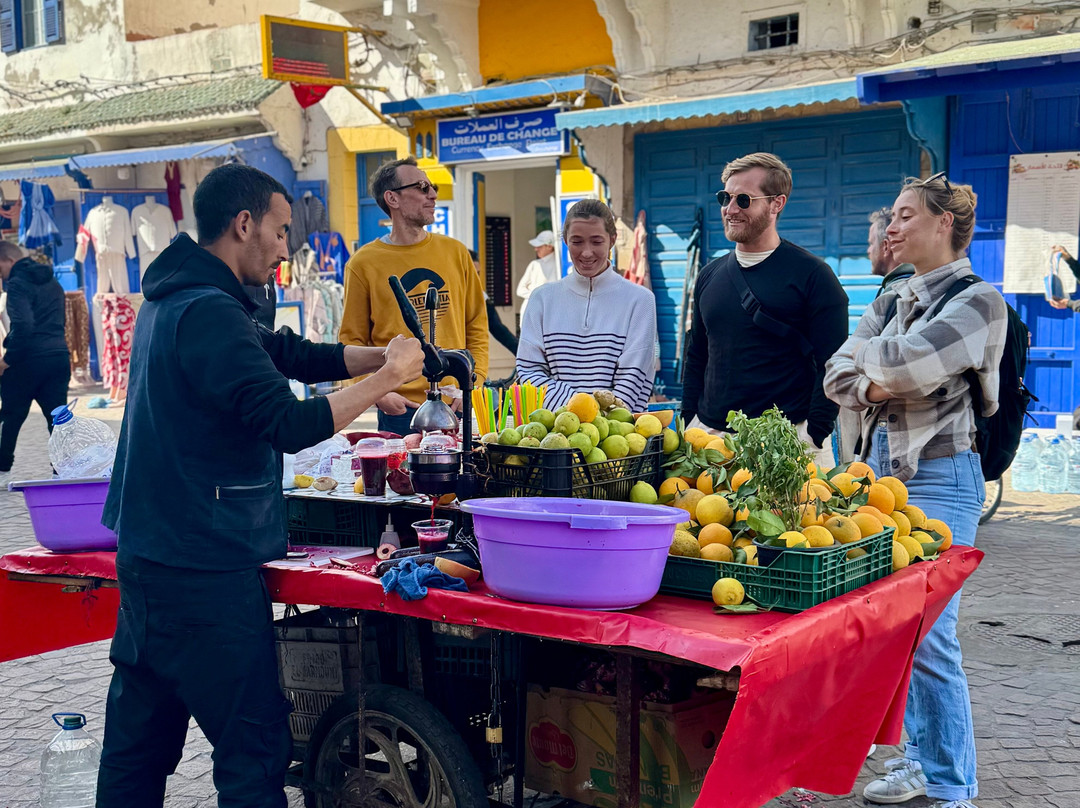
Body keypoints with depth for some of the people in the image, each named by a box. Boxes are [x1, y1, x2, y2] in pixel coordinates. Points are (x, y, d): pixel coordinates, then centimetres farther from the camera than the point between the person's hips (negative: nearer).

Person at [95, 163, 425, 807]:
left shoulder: (172, 301, 14)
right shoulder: (210, 313, -18)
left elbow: (293, 354, 16)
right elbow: (290, 425, -24)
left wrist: (387, 357, 5)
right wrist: (387, 377, -13)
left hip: (150, 555, 10)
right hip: (206, 572, -10)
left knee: (139, 741, 17)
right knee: (255, 748, -5)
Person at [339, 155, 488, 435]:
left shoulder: (455, 252, 8)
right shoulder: (363, 264, -1)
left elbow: (477, 325, 12)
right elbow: (352, 341, 0)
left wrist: (474, 383, -1)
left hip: (457, 405, 3)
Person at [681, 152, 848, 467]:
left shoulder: (811, 274, -3)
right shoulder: (709, 276, 14)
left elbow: (832, 366, -7)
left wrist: (813, 438, -15)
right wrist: (687, 427, 9)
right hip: (709, 436, 5)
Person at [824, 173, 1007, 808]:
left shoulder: (978, 300, -8)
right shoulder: (893, 301, 15)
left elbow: (910, 362, -22)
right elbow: (838, 376, 9)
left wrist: (869, 357, -2)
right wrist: (870, 384, -12)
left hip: (939, 475, -7)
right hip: (882, 465, 7)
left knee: (927, 633, -7)